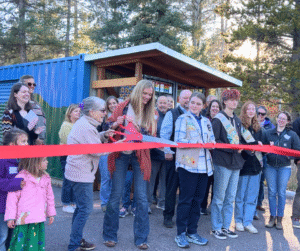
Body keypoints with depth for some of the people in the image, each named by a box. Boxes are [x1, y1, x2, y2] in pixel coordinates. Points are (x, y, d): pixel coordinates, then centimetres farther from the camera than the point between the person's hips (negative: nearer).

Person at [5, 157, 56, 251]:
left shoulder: (46, 178, 7)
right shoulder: (21, 178, -10)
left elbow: (49, 196, 18)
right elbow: (12, 197, -8)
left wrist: (51, 213, 22)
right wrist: (10, 217, -9)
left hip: (39, 219, 5)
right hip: (24, 218, -5)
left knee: (38, 243, 11)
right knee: (20, 243, 0)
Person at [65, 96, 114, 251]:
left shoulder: (85, 123, 11)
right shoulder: (86, 127, -21)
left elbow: (91, 140, 21)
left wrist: (104, 135, 4)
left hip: (76, 172, 11)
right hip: (81, 174, -11)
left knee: (81, 207, 18)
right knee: (85, 209, -3)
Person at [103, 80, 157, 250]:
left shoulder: (151, 112, 7)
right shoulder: (123, 107, 2)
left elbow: (152, 135, 2)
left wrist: (140, 130, -16)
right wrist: (116, 124, -17)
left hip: (140, 156, 2)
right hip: (121, 154, -1)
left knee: (142, 197, 2)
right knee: (116, 195, 4)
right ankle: (110, 235, 21)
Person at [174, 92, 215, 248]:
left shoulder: (206, 122, 19)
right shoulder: (183, 119, 2)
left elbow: (211, 139, 18)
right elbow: (178, 141, -9)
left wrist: (212, 142, -5)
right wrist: (195, 142, -21)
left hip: (204, 165, 6)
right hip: (188, 164, -6)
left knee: (197, 200, 10)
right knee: (185, 200, -2)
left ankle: (192, 232, 22)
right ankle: (181, 234, 10)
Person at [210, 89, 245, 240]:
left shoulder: (237, 120, 16)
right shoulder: (218, 119, -7)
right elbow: (214, 141, -13)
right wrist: (232, 148, -20)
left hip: (236, 162, 7)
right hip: (223, 162, -7)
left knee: (230, 198, 13)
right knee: (219, 197, 1)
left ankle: (226, 226, 24)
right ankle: (216, 227, 14)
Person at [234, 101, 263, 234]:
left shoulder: (258, 128, 14)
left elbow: (261, 145, 17)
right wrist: (255, 144, -15)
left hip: (255, 165, 6)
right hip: (243, 164, -5)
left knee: (252, 196, 7)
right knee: (240, 195, 5)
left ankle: (248, 222, 16)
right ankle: (239, 221, 18)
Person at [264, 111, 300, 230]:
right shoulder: (268, 133, 10)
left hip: (284, 167, -1)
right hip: (270, 166, 2)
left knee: (281, 192, 2)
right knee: (271, 192, 4)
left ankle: (279, 218, 12)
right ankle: (272, 217, 14)